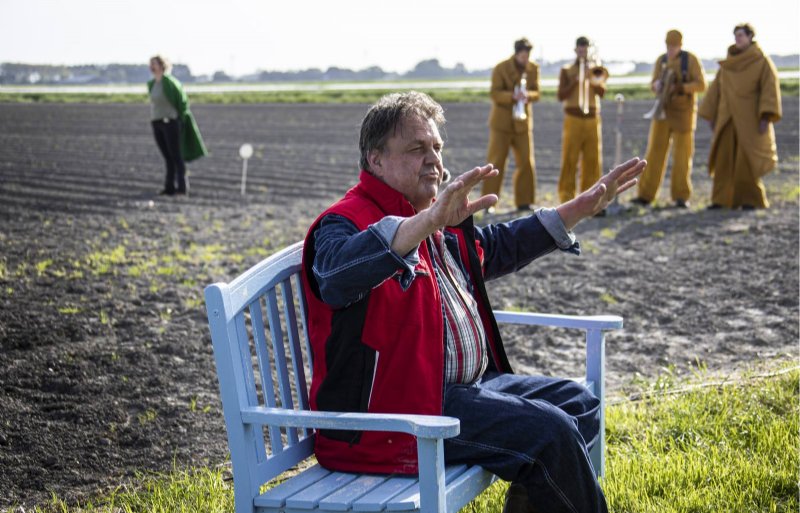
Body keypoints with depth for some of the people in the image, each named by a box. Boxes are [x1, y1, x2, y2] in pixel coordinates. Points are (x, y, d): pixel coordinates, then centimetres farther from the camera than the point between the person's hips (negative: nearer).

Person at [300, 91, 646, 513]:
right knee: (550, 432, -19)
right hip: (396, 410, -11)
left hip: (471, 383, 11)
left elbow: (501, 245, 32)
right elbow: (338, 274, -38)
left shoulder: (441, 225, 16)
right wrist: (430, 220, -51)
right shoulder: (346, 223, -14)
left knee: (578, 404, 12)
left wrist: (584, 206, 28)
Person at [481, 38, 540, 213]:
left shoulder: (533, 69, 2)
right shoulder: (500, 69, -9)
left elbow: (536, 93, 1)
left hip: (523, 122, 3)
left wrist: (528, 95, -22)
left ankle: (523, 202, 10)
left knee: (526, 162, 0)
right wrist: (513, 96, -33)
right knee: (496, 162, -5)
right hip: (502, 121, -3)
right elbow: (495, 94, -16)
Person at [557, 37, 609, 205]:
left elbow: (601, 92, 0)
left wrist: (594, 78, -14)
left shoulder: (595, 70, 15)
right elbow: (561, 96, -4)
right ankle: (566, 197, -4)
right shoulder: (566, 71, 8)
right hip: (573, 119, -3)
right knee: (569, 160, -6)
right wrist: (576, 80, -13)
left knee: (592, 160, 1)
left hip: (593, 120, 3)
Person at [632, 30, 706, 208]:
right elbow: (654, 85, 7)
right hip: (663, 112, 4)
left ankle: (681, 197, 3)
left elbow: (701, 85, -13)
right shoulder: (661, 60, 6)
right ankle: (646, 195, 1)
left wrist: (679, 87, -26)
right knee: (655, 151, -1)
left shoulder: (691, 59, -8)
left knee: (682, 155, -3)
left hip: (684, 112, -3)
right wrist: (657, 85, -18)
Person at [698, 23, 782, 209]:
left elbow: (770, 89, -14)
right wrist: (711, 115, 8)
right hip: (729, 117, 5)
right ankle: (723, 199, 0)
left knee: (747, 159, -9)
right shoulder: (729, 62, 10)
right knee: (723, 157, -3)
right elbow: (716, 88, 13)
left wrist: (766, 117, -23)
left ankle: (752, 199, 2)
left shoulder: (763, 61, -6)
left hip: (750, 117, -5)